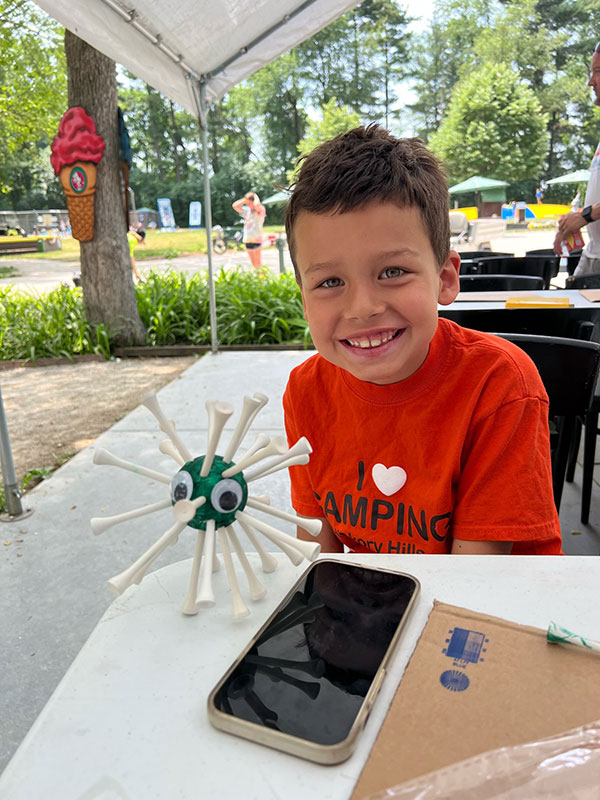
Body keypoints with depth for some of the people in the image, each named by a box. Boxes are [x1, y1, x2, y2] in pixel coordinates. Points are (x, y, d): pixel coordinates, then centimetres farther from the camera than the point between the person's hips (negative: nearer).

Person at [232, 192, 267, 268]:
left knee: (258, 264, -7)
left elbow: (257, 205, -30)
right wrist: (245, 199, 3)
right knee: (254, 264, 13)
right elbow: (235, 206, 6)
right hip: (247, 240, 7)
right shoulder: (247, 210, 12)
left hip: (256, 240, -7)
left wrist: (256, 196, -9)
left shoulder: (261, 210, -7)